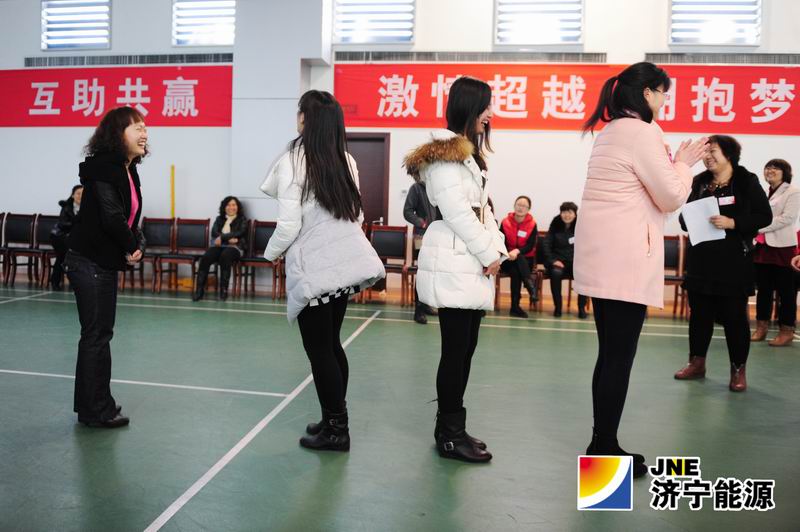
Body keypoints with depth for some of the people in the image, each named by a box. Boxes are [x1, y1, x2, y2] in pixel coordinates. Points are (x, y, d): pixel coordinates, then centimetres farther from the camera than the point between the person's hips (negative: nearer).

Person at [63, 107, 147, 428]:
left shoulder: (129, 171, 11)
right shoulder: (102, 167, -16)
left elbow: (130, 218, 12)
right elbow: (111, 216, -24)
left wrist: (137, 245, -5)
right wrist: (131, 248, -10)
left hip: (106, 263, 9)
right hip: (89, 262, -9)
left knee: (97, 334, 15)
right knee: (97, 336, -1)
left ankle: (91, 405, 28)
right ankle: (97, 411, 12)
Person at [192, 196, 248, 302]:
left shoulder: (242, 219, 12)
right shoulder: (219, 219, 21)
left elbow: (240, 233, -5)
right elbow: (214, 232, 5)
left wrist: (222, 237, -13)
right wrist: (228, 239, -11)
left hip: (235, 247, -3)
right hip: (218, 246, 3)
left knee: (225, 256, -38)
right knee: (205, 257, -29)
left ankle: (224, 290, -30)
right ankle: (199, 289, -27)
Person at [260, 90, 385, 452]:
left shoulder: (294, 161, -11)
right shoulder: (347, 161, 7)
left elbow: (289, 225, -13)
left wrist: (271, 253, 5)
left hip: (312, 267, -7)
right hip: (345, 261, 7)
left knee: (318, 348, 5)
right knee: (332, 344, 17)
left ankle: (335, 430, 13)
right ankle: (335, 420, 27)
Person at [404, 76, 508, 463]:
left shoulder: (469, 153, 21)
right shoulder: (445, 153, -10)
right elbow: (457, 212, -17)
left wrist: (497, 249, 7)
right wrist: (489, 254, -11)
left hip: (472, 264, 10)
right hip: (454, 264, -10)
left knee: (465, 348, 12)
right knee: (456, 350, -4)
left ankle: (451, 427, 23)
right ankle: (450, 435, 8)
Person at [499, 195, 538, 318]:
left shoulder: (532, 224, -5)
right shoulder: (505, 222, -3)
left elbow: (530, 246, -12)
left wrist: (517, 251, -30)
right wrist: (507, 253, -24)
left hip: (526, 260, 0)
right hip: (508, 259, 0)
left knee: (516, 272, -31)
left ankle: (515, 306, -28)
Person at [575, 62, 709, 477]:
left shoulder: (610, 132, 19)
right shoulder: (642, 132, -10)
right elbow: (671, 197, -7)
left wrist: (674, 163, 17)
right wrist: (683, 163, 8)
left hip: (604, 257, 10)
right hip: (625, 259, -10)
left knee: (609, 354, 13)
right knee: (620, 357, -3)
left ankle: (602, 445, 21)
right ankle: (604, 449, 5)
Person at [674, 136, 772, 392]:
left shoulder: (747, 181, -2)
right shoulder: (699, 182, 10)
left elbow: (764, 216, -5)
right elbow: (685, 216, 16)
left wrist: (732, 223, -18)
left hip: (734, 262, -4)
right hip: (701, 260, 4)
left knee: (734, 316, 1)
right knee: (699, 313, 10)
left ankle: (738, 370, 13)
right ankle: (697, 363, 22)